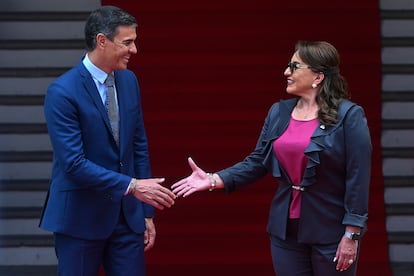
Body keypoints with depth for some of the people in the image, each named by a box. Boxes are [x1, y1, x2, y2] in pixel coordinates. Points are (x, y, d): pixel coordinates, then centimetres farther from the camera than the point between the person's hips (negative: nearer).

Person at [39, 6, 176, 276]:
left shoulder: (129, 81, 6)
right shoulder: (62, 92, -15)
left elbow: (139, 147, 11)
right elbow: (74, 162, -21)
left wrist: (146, 212, 9)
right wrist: (132, 186, -25)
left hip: (127, 215, 6)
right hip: (81, 217, -5)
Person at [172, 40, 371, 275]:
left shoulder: (348, 116, -10)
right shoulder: (279, 112, 8)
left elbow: (358, 178, -13)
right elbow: (257, 163, 8)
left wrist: (351, 235, -16)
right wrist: (213, 180, -5)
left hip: (331, 232, -5)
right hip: (286, 230, 5)